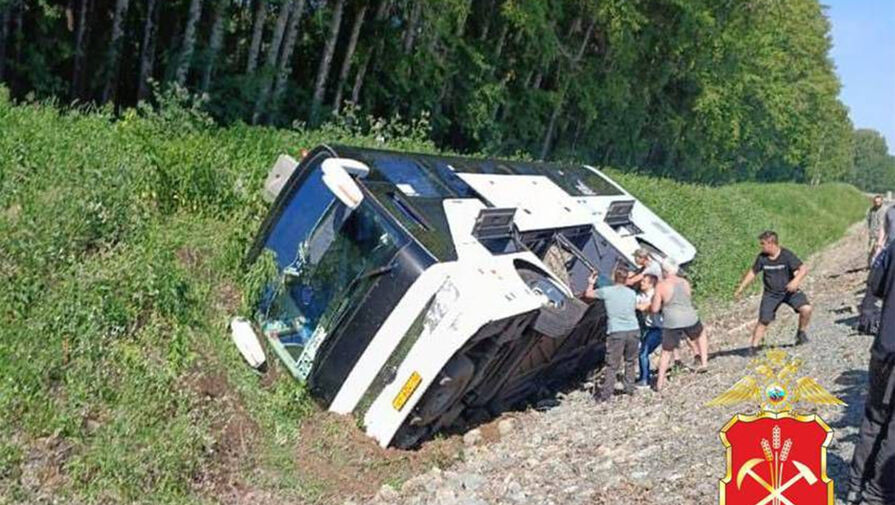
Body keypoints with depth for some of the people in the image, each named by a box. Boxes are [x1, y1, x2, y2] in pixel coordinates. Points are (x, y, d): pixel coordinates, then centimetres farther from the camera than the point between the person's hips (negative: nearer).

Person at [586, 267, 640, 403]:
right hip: (634, 330, 3)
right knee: (630, 361, 20)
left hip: (616, 332, -3)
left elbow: (588, 294, 13)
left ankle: (605, 394, 1)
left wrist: (591, 283, 32)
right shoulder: (631, 293, 9)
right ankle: (629, 388, 27)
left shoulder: (606, 291, -1)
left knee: (612, 365, 0)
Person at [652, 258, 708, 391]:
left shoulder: (661, 286, -7)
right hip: (690, 319, 3)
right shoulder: (685, 282, 5)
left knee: (666, 352, 9)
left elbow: (655, 309, -5)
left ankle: (660, 382, 11)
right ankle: (704, 362, 31)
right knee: (701, 334, 35)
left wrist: (653, 301, 15)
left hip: (671, 323, -3)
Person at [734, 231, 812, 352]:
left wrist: (796, 280, -39)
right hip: (771, 294, 1)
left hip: (789, 291, -1)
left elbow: (804, 269, -20)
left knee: (806, 309, -19)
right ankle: (753, 347, 6)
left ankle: (801, 333, 7)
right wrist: (740, 288, 7)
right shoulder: (762, 258, -7)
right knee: (763, 320, -5)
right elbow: (753, 272, 6)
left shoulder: (787, 255, -17)